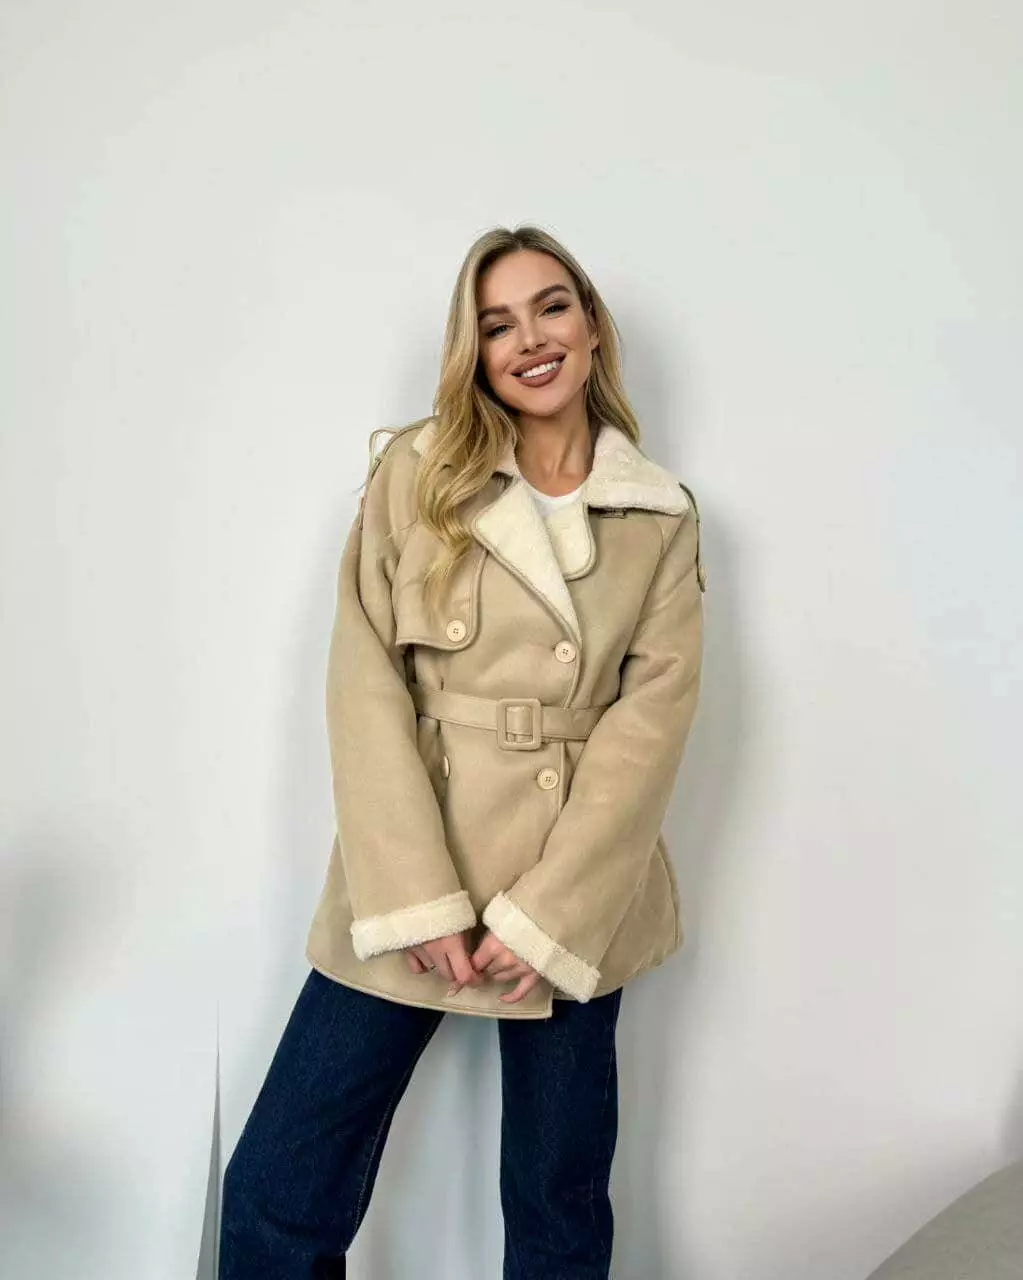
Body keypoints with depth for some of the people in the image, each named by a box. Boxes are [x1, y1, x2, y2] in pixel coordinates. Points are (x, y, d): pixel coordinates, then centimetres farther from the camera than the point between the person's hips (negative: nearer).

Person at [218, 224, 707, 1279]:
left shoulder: (663, 516, 4)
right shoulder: (414, 472, 0)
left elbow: (651, 716, -3)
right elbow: (366, 685, -6)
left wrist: (546, 914, -11)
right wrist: (417, 903, -12)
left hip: (577, 903, 1)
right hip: (409, 883, 0)